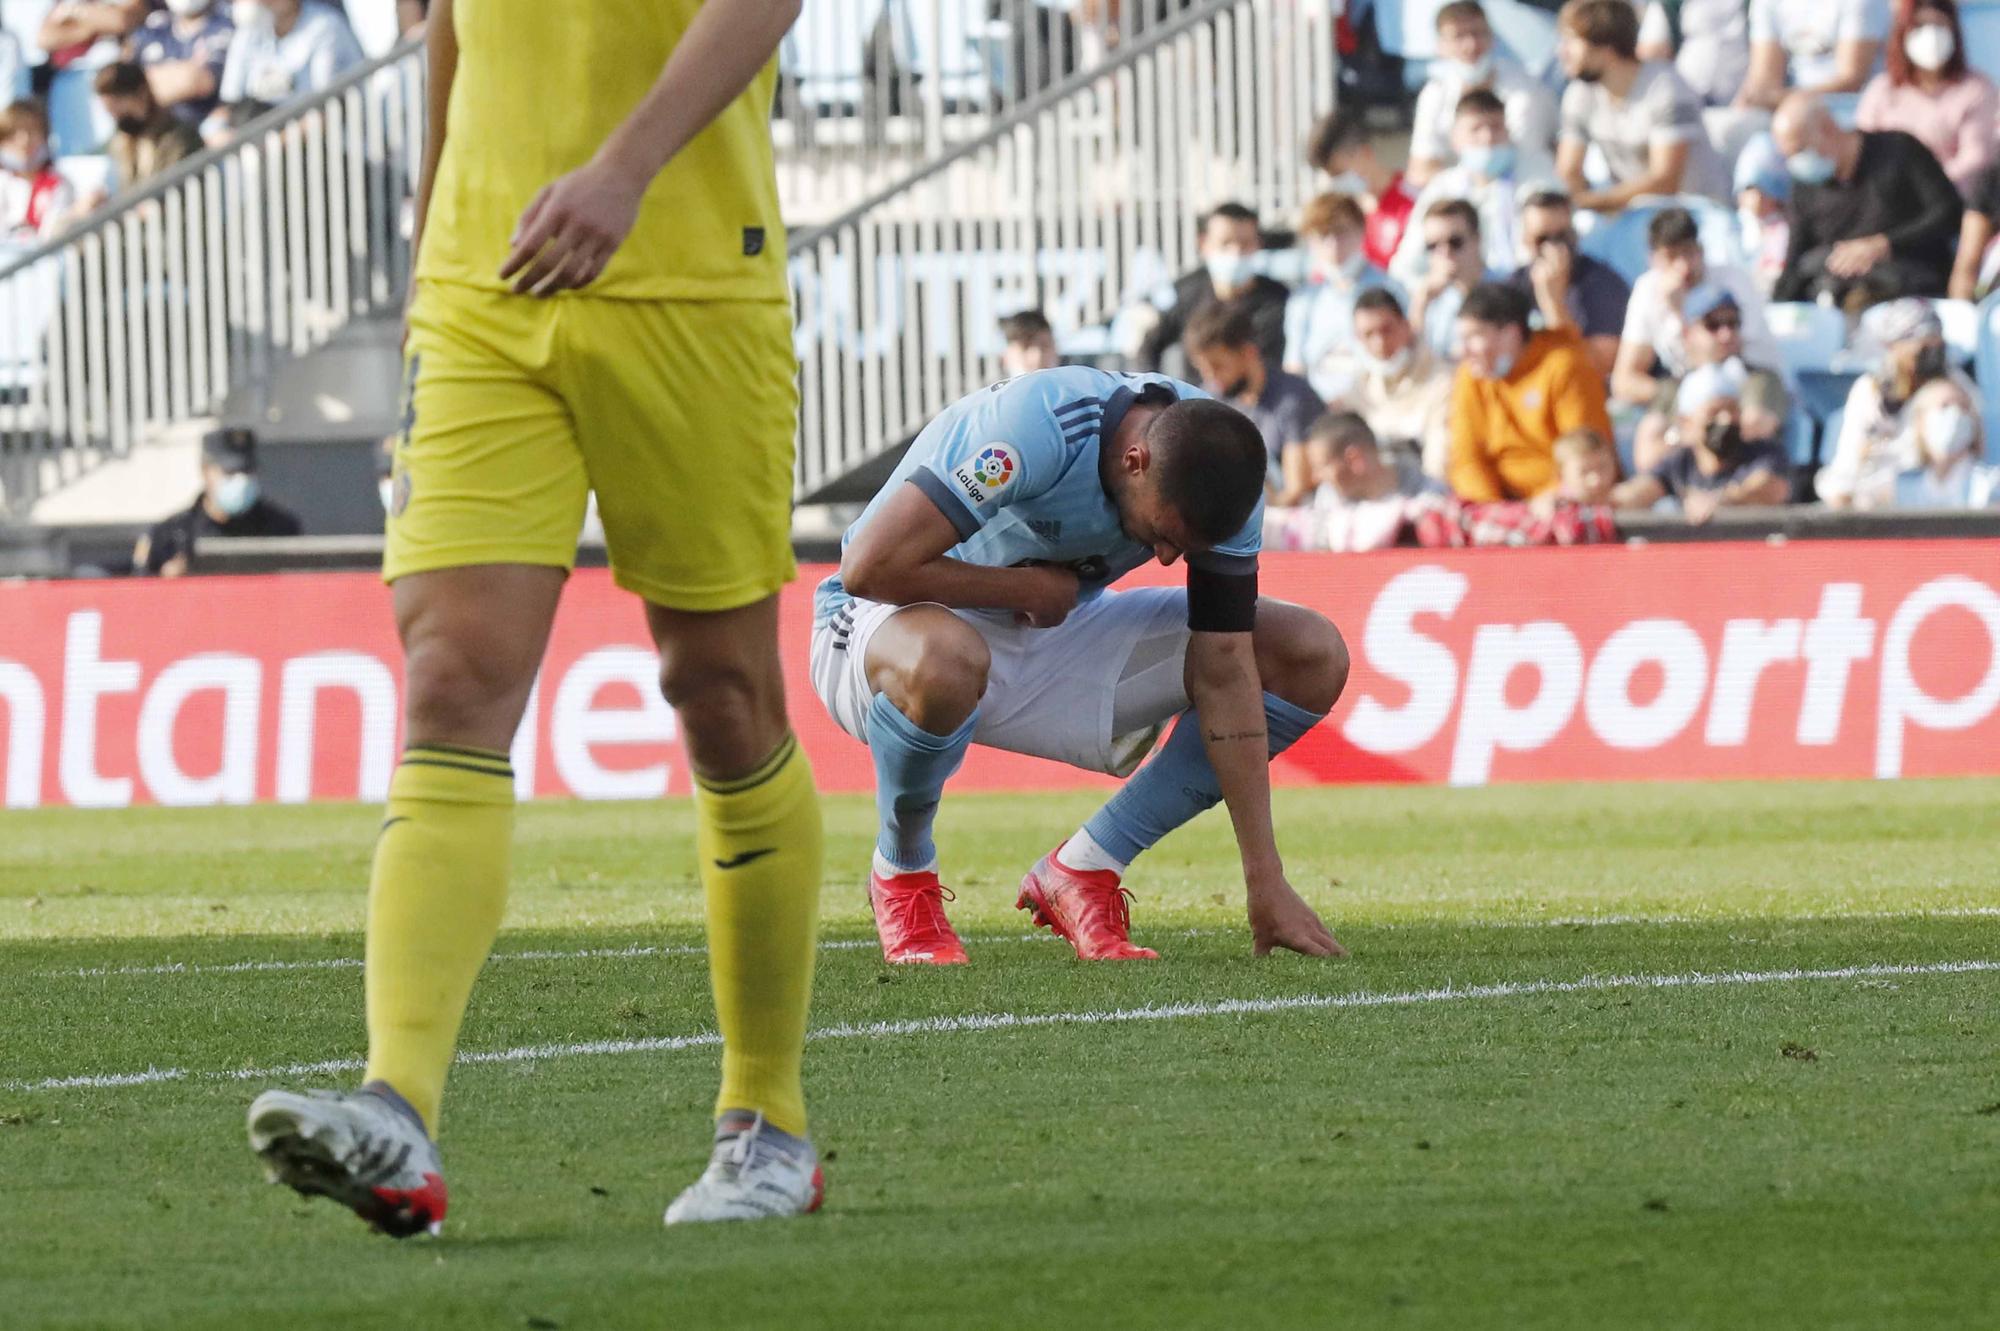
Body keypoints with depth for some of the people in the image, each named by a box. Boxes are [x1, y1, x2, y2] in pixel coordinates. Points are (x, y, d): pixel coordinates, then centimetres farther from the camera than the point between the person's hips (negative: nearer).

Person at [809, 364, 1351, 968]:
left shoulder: (1219, 472, -16)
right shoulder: (1034, 429, -34)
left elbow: (1225, 674, -12)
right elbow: (869, 567, -36)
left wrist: (1266, 884, -15)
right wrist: (1032, 586, -22)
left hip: (1056, 632, 6)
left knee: (1312, 658, -8)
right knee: (941, 663, -45)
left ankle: (1081, 872, -1)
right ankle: (902, 875, -12)